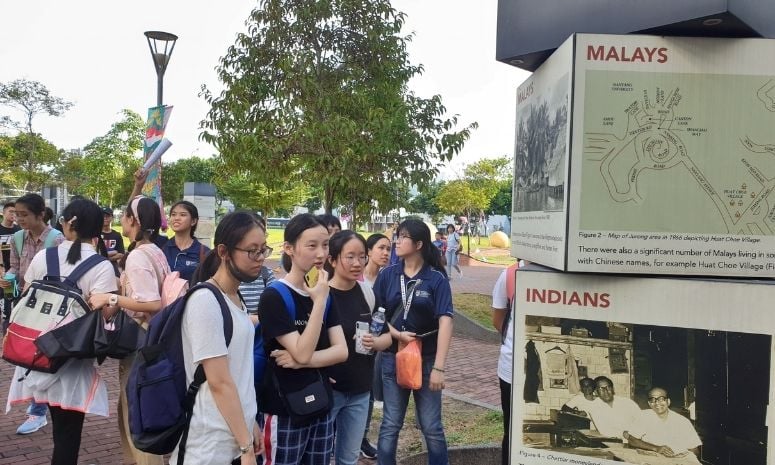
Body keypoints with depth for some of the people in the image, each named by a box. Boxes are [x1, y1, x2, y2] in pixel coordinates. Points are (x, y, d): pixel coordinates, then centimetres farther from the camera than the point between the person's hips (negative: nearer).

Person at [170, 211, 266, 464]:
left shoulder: (236, 298, 8)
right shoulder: (205, 300, -18)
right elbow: (219, 382, -19)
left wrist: (251, 424, 12)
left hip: (238, 434, 8)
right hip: (212, 445, -8)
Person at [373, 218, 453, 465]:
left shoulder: (436, 278, -8)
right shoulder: (387, 275, 0)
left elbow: (445, 322, -14)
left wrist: (438, 367, -20)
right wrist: (398, 334, -14)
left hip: (426, 359, -2)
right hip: (393, 358, 2)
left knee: (432, 427, 7)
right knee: (390, 425, 11)